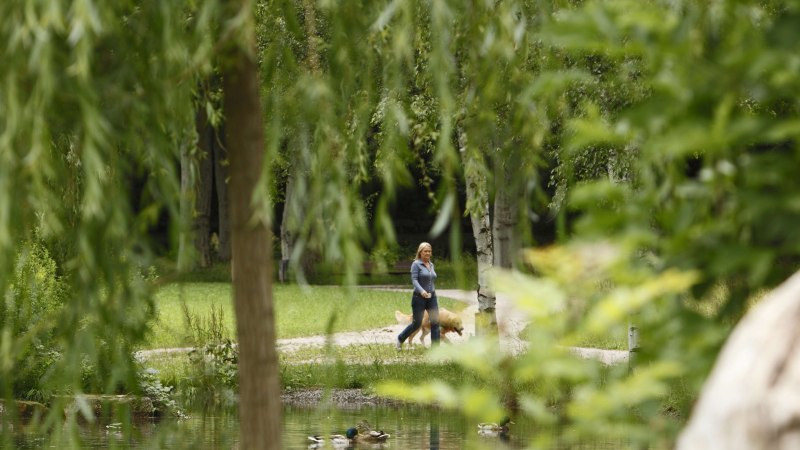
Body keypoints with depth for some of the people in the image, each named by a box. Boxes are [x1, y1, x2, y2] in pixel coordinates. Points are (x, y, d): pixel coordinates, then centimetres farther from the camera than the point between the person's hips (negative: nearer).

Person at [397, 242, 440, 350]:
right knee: (417, 323, 3)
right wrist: (421, 291, -35)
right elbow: (414, 280, -18)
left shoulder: (431, 265, 12)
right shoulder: (416, 264, -8)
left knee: (435, 322, -6)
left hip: (432, 297, 6)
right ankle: (400, 339, 27)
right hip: (419, 297, -6)